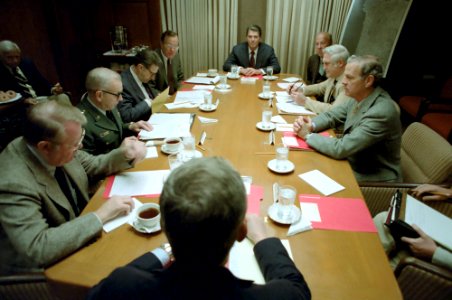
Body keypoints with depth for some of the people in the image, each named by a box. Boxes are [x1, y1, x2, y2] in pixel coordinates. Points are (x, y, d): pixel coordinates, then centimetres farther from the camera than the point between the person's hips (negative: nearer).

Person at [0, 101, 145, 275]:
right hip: (44, 270, -6)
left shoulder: (58, 149, -11)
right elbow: (38, 249, -36)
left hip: (81, 233, 6)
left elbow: (91, 167, 7)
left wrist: (122, 154, -12)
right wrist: (100, 216, -32)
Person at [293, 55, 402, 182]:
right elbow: (331, 115, 8)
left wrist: (308, 135, -18)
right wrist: (311, 125, -13)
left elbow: (341, 148, -30)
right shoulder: (359, 97, -4)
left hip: (374, 179, -6)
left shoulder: (381, 112, -28)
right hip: (353, 165, 6)